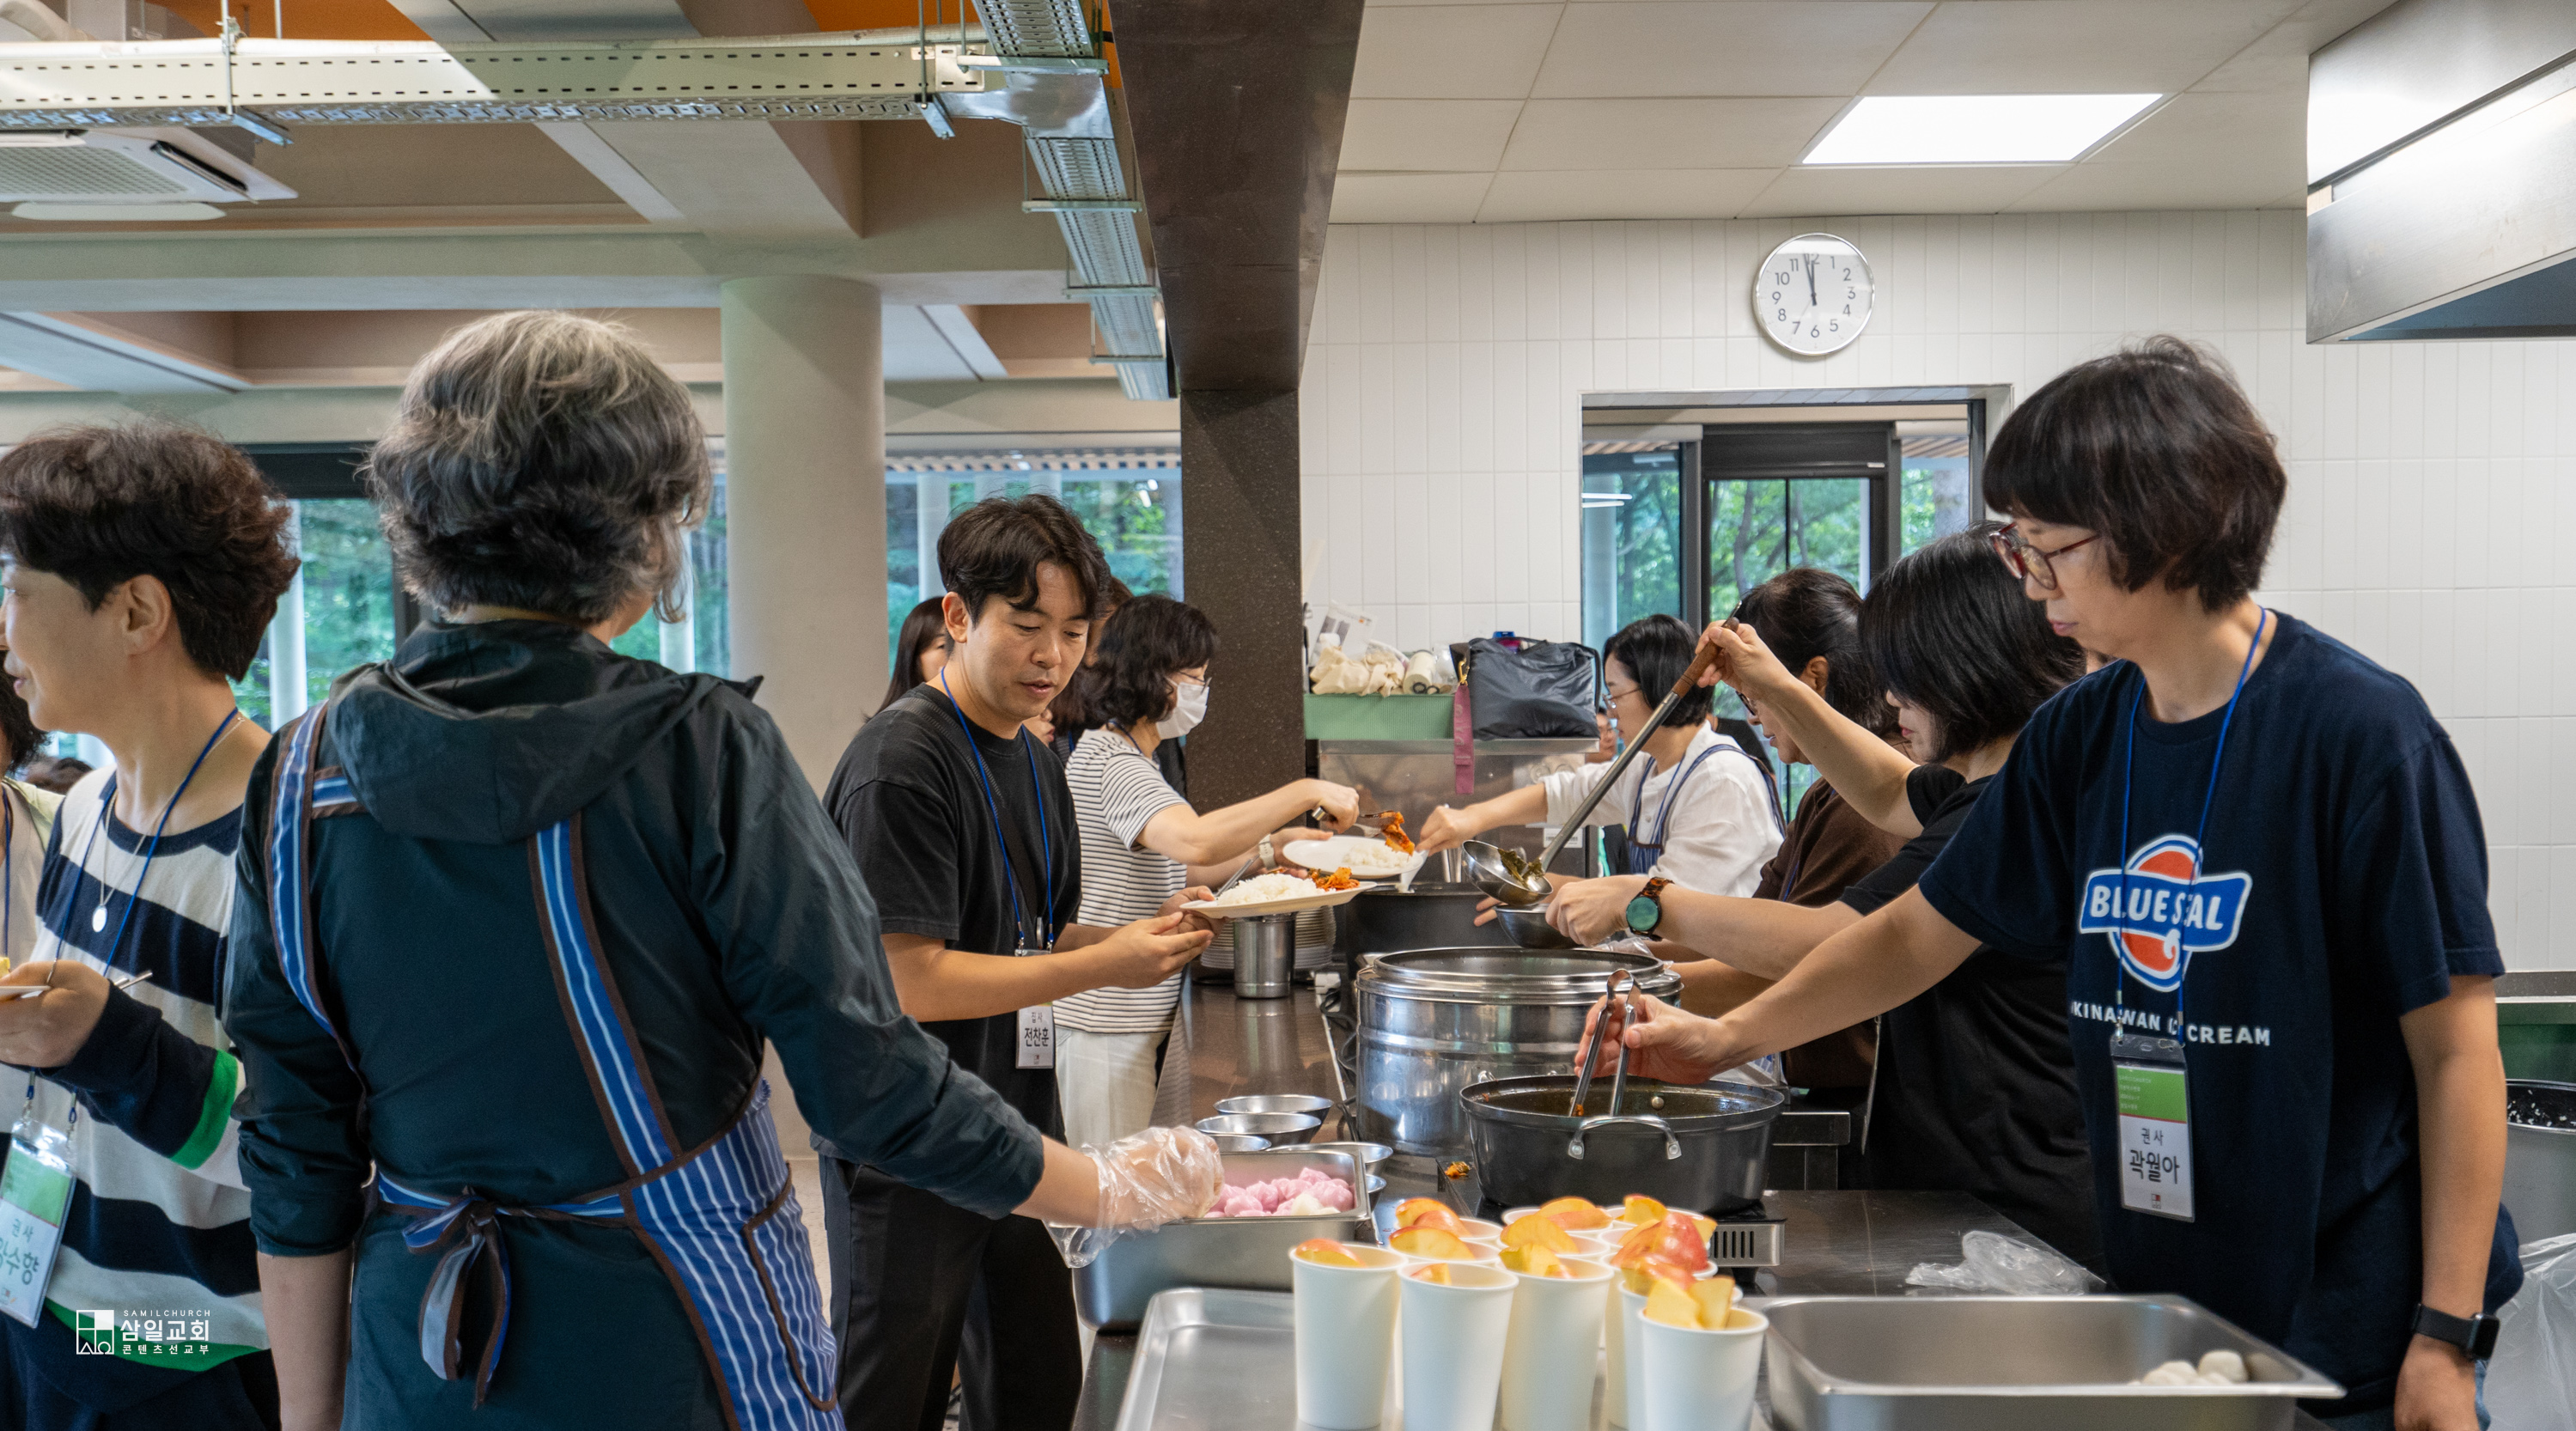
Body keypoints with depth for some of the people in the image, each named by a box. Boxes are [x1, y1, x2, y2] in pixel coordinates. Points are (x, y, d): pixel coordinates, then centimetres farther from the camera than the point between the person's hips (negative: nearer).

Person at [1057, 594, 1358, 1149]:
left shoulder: (1123, 757, 16)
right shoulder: (1111, 761, -18)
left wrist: (1271, 847, 16)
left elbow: (1168, 871, 23)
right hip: (1103, 1023, -10)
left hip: (1133, 1016, 10)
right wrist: (1306, 792, -29)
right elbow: (1194, 840, -36)